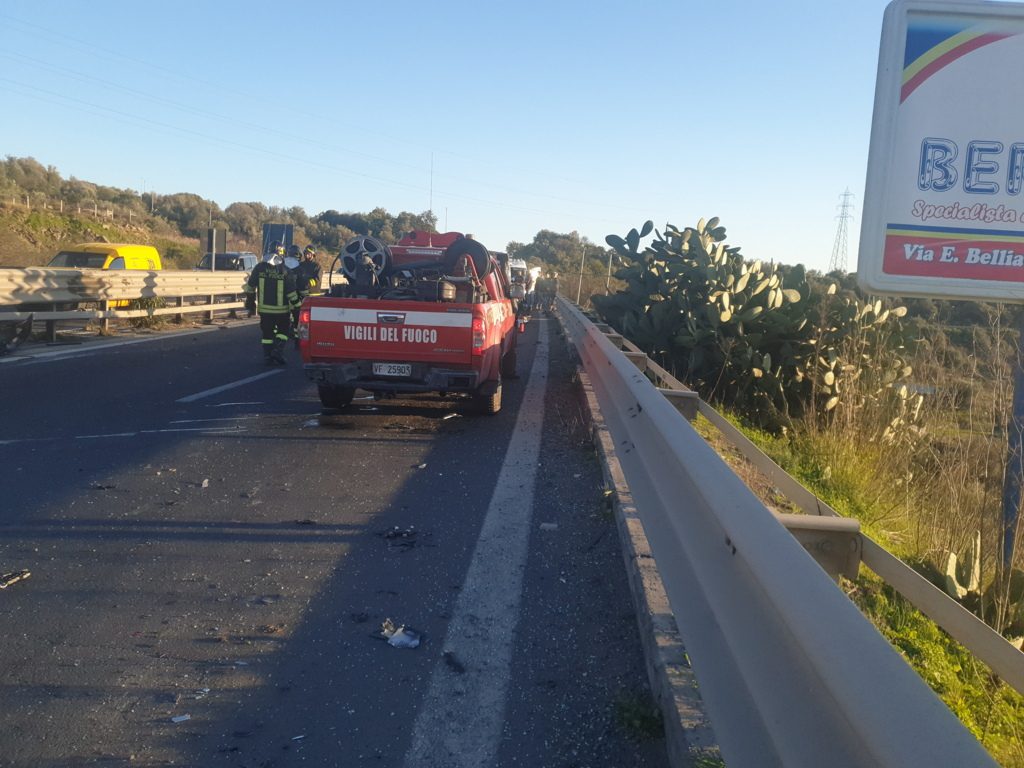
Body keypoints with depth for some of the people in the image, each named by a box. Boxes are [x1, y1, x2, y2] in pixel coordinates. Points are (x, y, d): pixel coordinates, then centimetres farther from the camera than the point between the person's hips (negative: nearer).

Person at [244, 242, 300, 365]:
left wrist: (250, 304, 15)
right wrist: (297, 305, 0)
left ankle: (268, 356, 11)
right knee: (284, 330, 14)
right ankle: (277, 350, -4)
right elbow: (291, 292, -10)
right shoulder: (284, 270, -10)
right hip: (281, 308, -3)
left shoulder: (259, 268, -1)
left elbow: (250, 287, 5)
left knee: (267, 333, 12)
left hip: (264, 308, 3)